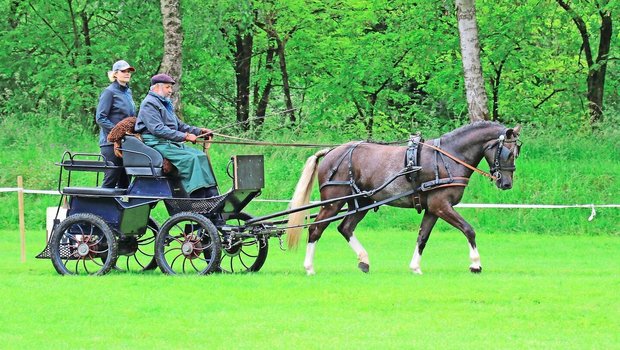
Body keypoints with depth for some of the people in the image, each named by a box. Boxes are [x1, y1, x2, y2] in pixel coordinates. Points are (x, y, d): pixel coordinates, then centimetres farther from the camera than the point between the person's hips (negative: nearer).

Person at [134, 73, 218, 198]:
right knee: (191, 159, -25)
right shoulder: (149, 104, -8)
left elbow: (179, 125, 28)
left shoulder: (166, 104, 24)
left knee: (201, 156, -7)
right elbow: (157, 129, -19)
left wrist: (198, 131, 13)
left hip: (172, 143, 9)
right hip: (157, 144, -9)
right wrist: (184, 136, -21)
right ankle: (198, 199, -31)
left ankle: (212, 194, -15)